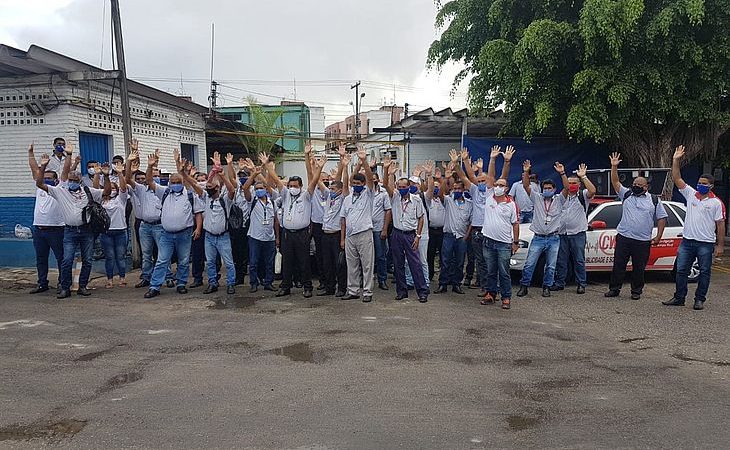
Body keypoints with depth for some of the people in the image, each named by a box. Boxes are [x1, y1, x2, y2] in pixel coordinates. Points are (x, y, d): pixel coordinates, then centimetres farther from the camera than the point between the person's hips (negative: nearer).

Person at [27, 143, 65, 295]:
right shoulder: (40, 187, 16)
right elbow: (34, 169, 14)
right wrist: (30, 153, 11)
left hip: (56, 229, -5)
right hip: (38, 229, 5)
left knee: (61, 257, -1)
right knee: (40, 258, 11)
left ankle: (62, 283, 7)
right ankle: (42, 283, 20)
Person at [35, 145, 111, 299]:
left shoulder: (88, 191, 7)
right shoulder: (60, 191, 5)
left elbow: (106, 191, 3)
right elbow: (40, 183, 1)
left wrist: (106, 176, -10)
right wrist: (43, 166, -10)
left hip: (86, 230, 1)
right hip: (70, 231, -1)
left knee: (87, 261, 5)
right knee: (67, 261, -5)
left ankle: (82, 286, 17)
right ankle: (65, 289, 5)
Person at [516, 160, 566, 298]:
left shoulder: (559, 200, 6)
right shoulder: (537, 198, 5)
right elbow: (526, 186, -4)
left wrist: (562, 173, -19)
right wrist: (526, 172, -17)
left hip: (553, 239, 1)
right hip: (538, 238, 0)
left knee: (551, 266, 6)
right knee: (529, 264, -2)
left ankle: (546, 287, 20)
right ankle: (524, 286, 8)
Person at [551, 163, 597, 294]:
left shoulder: (583, 195, 0)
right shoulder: (563, 196, 15)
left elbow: (592, 191, -18)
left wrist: (583, 177, -22)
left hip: (577, 233, -4)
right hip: (562, 233, 4)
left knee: (579, 260, 1)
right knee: (561, 260, 7)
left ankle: (581, 284, 8)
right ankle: (559, 283, 14)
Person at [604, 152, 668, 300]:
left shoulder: (654, 200, 6)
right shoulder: (627, 194, 10)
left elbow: (662, 218, 6)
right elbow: (615, 182, 2)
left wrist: (658, 237, 0)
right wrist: (614, 167, -10)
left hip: (643, 241, -1)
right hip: (623, 237, 1)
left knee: (639, 268, 6)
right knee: (618, 265, 3)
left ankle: (636, 291, 18)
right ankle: (614, 289, 11)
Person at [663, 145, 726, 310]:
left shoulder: (717, 203, -2)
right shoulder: (691, 194, 7)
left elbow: (720, 224, -3)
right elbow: (677, 179, 2)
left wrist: (720, 245, -7)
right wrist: (675, 160, -6)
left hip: (706, 244, -3)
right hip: (687, 241, 3)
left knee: (704, 273, 5)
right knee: (681, 271, 6)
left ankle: (700, 300, 14)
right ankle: (679, 298, 15)